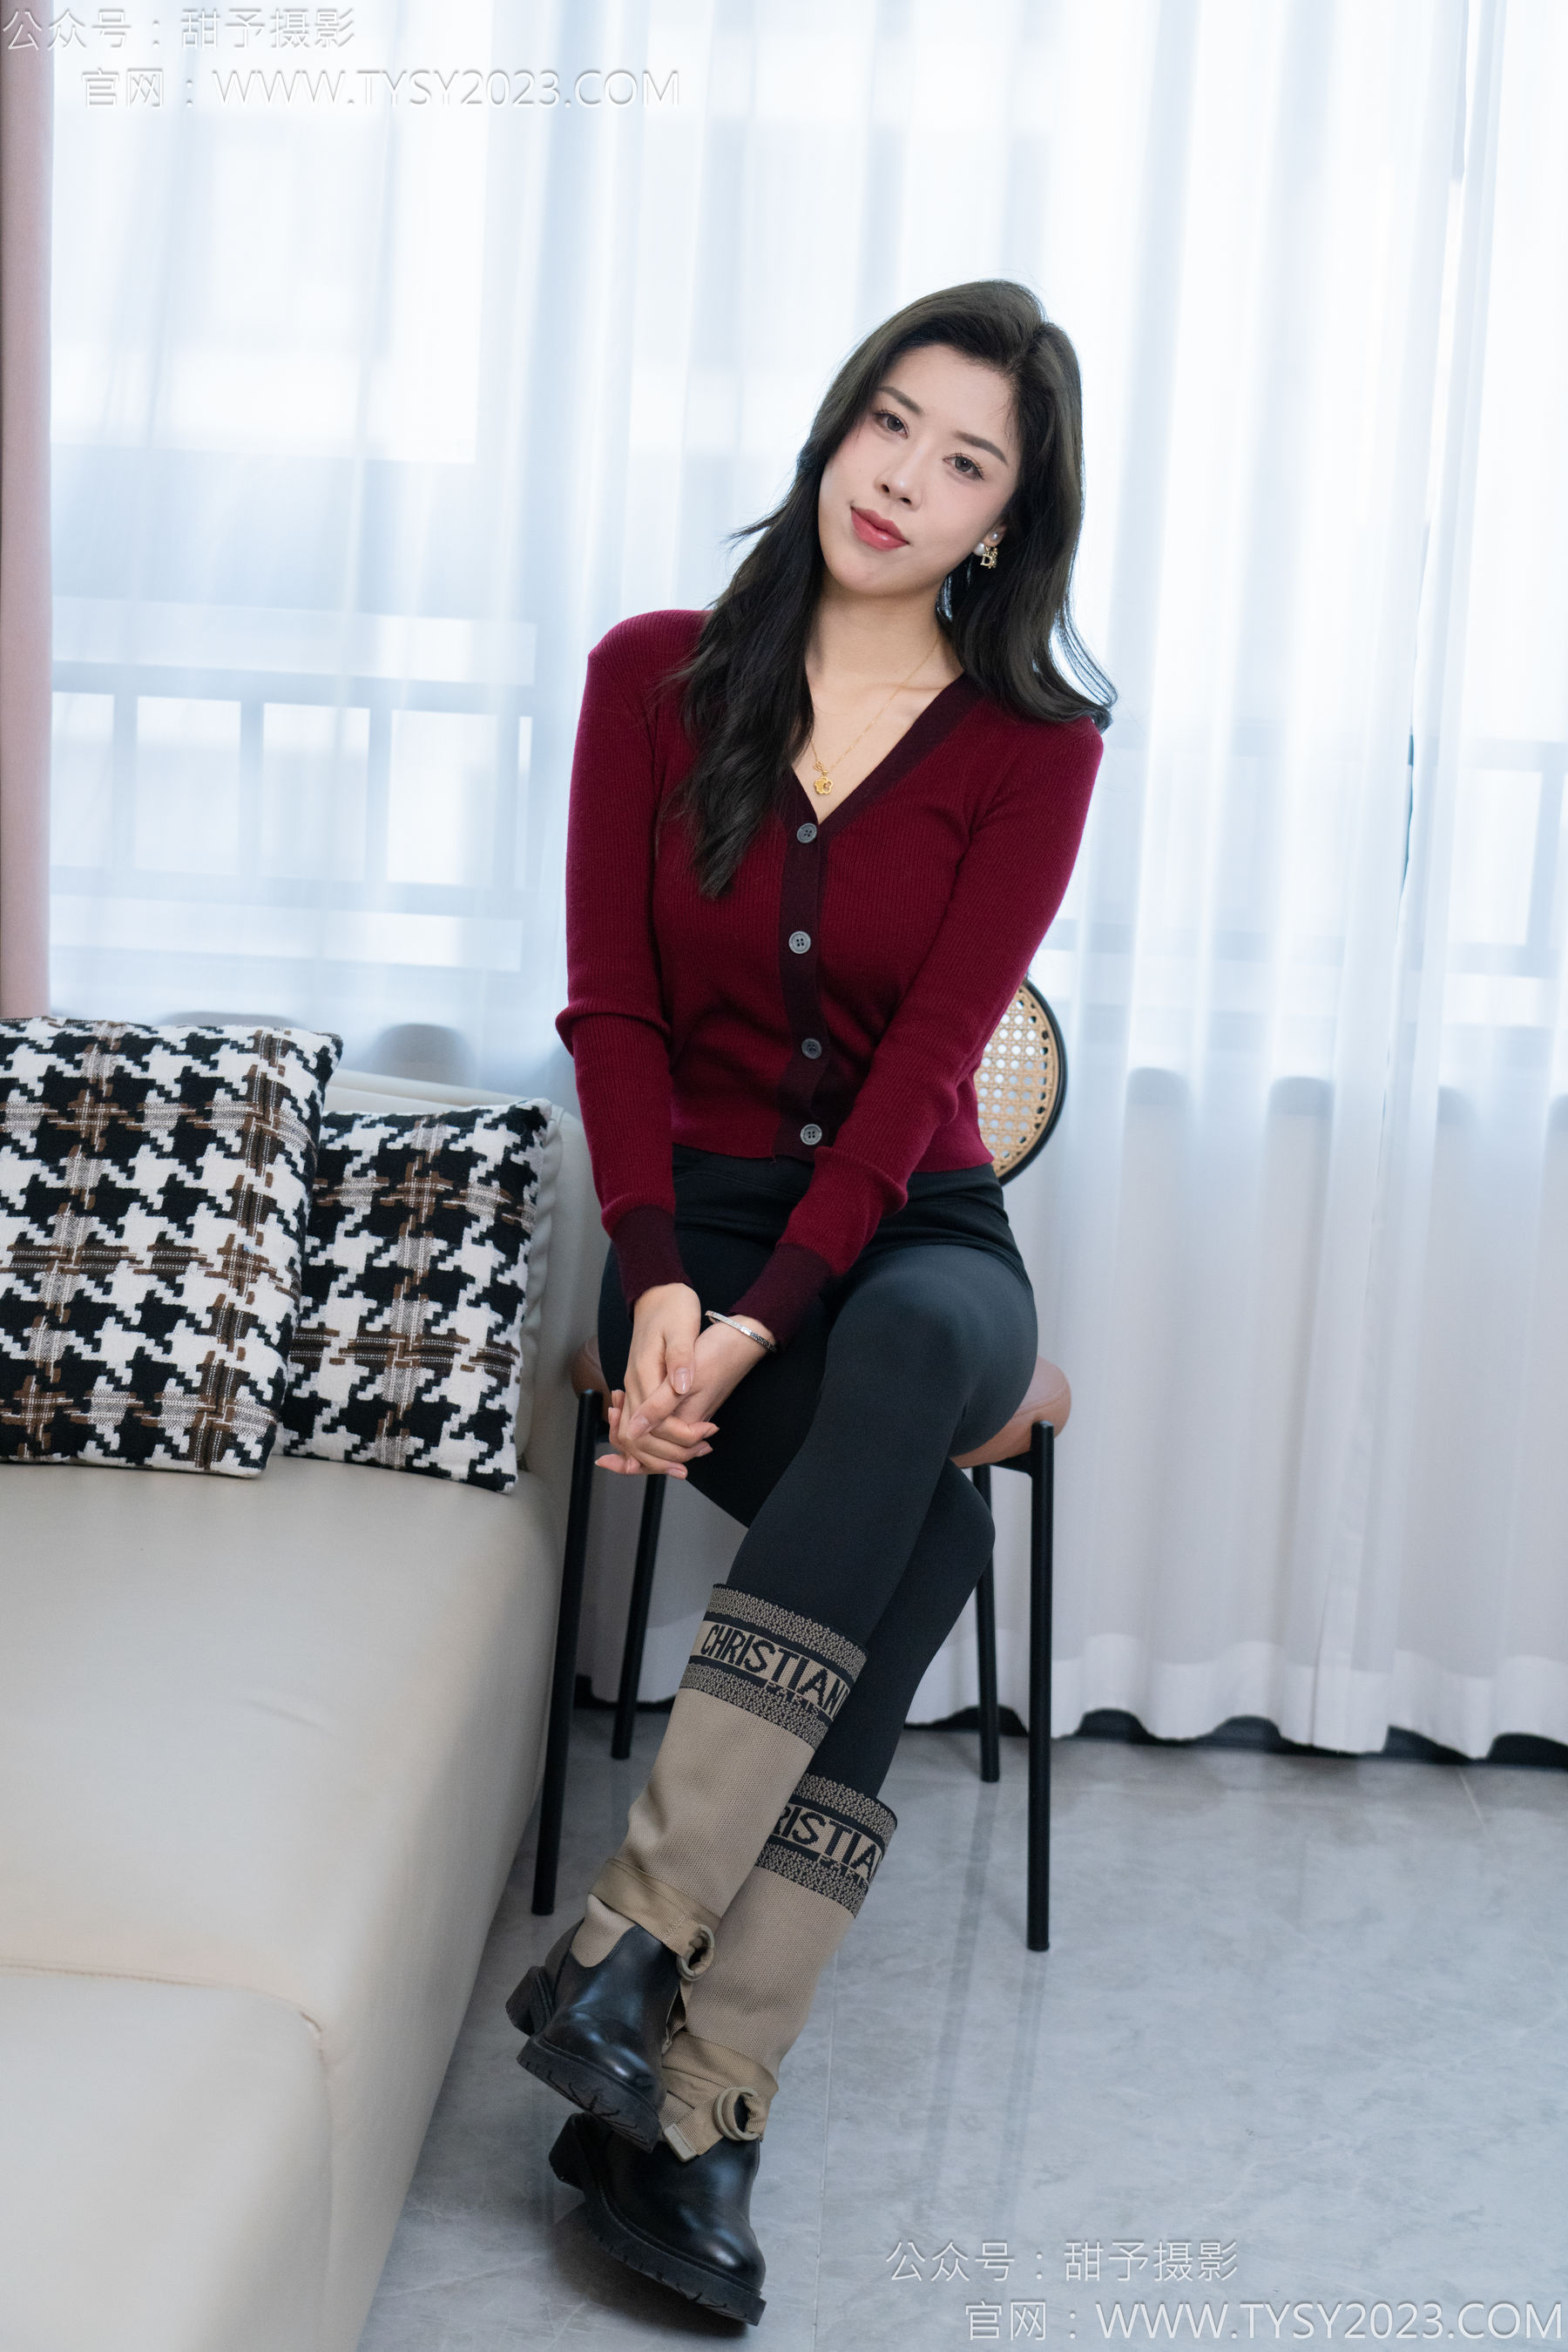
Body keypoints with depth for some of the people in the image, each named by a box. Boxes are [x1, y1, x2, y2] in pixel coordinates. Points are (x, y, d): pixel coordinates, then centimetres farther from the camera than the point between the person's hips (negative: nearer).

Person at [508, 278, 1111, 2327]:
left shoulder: (1034, 744, 0)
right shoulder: (658, 677, 3)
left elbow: (926, 1060, -11)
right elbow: (612, 1007, -3)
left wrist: (767, 1318, -24)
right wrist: (659, 1282, -19)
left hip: (914, 1231, 1)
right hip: (700, 1220, 0)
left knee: (915, 1349, -39)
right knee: (923, 1534, -31)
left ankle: (630, 1947, -36)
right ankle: (696, 2114, -26)